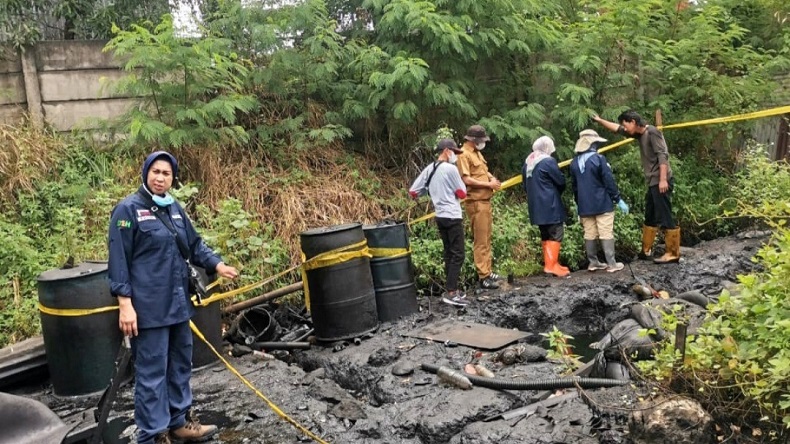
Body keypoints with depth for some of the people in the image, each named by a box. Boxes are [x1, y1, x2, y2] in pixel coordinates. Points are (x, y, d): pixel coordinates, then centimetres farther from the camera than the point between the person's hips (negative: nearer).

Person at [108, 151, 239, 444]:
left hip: (178, 301, 8)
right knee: (152, 372, 0)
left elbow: (194, 244, 16)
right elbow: (119, 261, -13)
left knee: (180, 364, 17)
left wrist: (217, 265, 0)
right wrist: (125, 304, -18)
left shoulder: (174, 208, 11)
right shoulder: (128, 209, -9)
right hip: (149, 306, -8)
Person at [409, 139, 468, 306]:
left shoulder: (429, 169, 6)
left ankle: (452, 289, 19)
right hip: (453, 217, -8)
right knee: (457, 255, -4)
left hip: (440, 217, 8)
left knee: (449, 254, 14)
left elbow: (413, 191, 8)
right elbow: (462, 193, -9)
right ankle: (451, 293, -7)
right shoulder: (450, 168, -13)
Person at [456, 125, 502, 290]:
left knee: (487, 239, 15)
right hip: (476, 203, -10)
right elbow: (466, 180, -21)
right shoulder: (463, 155, -13)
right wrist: (488, 184, -16)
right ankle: (483, 277, -3)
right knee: (480, 241, -6)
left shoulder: (477, 153, 16)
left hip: (485, 201, 10)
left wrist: (492, 178, 5)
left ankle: (488, 271, 24)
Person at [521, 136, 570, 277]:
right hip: (550, 205, -8)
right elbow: (561, 181, -7)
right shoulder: (548, 161, -13)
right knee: (556, 234, -5)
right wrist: (557, 192, 13)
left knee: (545, 235, 14)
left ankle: (549, 264, 18)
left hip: (536, 206, 8)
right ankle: (551, 266, -9)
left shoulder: (528, 163, 12)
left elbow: (525, 184, 18)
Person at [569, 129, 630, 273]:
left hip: (584, 206, 5)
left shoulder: (574, 162, 7)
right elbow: (609, 182, -11)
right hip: (602, 204, -5)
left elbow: (574, 185, 15)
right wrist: (618, 200, -3)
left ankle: (593, 262, 15)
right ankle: (612, 264, -1)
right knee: (606, 234, -3)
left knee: (590, 234, 10)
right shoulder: (599, 159, -11)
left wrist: (578, 203, 25)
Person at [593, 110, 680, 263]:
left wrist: (663, 180, -24)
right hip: (653, 182, 10)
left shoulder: (652, 132, -12)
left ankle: (673, 253, -4)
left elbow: (663, 155, -19)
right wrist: (600, 120, 28)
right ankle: (646, 251, 25)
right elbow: (617, 129, 27)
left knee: (664, 218, -8)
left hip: (661, 182, -10)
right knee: (650, 218, 16)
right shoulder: (640, 134, 14)